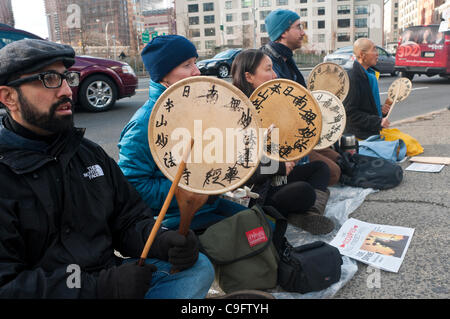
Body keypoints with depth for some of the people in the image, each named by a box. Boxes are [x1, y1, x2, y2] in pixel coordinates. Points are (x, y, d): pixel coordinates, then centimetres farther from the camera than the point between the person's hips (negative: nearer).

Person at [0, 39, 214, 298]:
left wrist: (162, 241, -10)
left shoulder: (89, 153, 9)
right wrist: (101, 288, -24)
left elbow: (129, 219, 11)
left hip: (107, 276, 7)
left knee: (198, 267, -8)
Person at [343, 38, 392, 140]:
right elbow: (351, 113, -21)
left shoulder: (370, 74, 13)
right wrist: (378, 122, -22)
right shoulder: (352, 78, -17)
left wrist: (381, 108, 5)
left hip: (375, 131, 9)